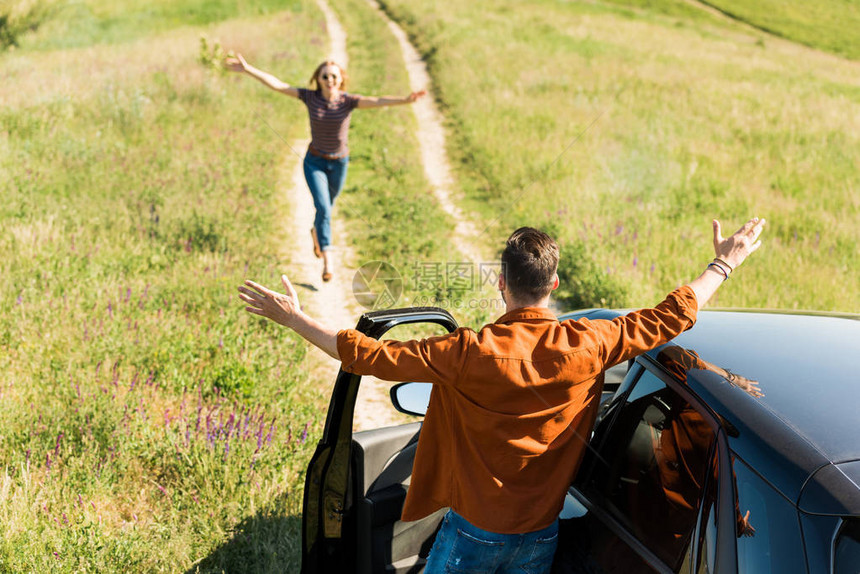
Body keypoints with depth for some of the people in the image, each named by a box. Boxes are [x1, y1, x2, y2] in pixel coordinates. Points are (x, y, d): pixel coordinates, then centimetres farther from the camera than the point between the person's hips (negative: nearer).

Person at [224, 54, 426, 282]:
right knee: (323, 208, -18)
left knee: (327, 206, 23)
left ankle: (316, 231, 57)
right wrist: (247, 69, -24)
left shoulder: (348, 100, -19)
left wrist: (404, 100, -52)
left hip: (339, 163, 1)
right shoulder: (311, 96, -15)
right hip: (315, 162, -1)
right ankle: (327, 260, -11)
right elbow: (277, 84, -18)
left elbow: (378, 101, -35)